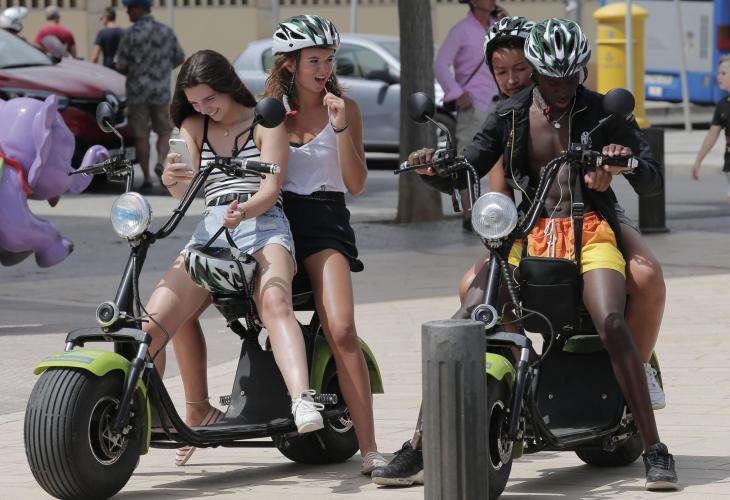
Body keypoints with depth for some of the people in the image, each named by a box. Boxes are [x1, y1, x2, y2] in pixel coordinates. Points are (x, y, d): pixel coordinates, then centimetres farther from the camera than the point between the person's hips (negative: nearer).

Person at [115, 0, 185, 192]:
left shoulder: (131, 34, -11)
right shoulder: (166, 31, 1)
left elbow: (120, 66, -9)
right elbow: (180, 59, 10)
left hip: (137, 91, -2)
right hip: (160, 91, 2)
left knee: (141, 136, 6)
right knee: (164, 132, 14)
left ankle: (147, 178, 4)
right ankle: (160, 162, -12)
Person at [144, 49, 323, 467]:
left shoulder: (266, 123, 8)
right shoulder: (193, 127, 21)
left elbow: (270, 190, -3)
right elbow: (187, 189, 7)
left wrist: (243, 210, -25)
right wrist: (173, 179, -18)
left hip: (263, 226, -5)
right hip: (210, 232, 5)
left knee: (275, 302, -36)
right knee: (154, 321, -13)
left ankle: (303, 401, -56)